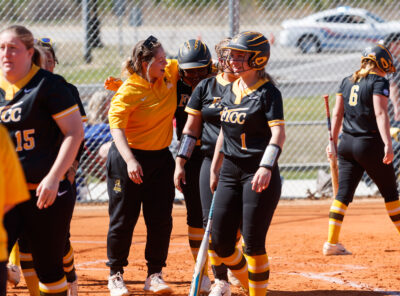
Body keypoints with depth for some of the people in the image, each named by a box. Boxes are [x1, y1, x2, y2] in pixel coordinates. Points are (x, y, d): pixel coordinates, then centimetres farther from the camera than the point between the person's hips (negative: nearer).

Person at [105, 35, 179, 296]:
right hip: (128, 158, -5)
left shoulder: (171, 74, 1)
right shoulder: (128, 90, -17)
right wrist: (130, 161, -34)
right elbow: (116, 127, -23)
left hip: (161, 158, 5)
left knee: (161, 220, 3)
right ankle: (116, 275, 15)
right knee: (123, 219, 2)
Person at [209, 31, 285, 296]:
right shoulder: (230, 91, 13)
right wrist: (215, 168, 22)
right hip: (230, 172, 7)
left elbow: (278, 134, -21)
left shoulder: (268, 92, -10)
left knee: (253, 243, -7)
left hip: (259, 173, -7)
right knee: (221, 244, 5)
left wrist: (265, 167, -35)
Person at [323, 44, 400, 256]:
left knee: (344, 192, 4)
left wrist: (333, 142, 18)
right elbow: (380, 113, -18)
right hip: (371, 143, -6)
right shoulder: (379, 82, -8)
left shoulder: (347, 82, 11)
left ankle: (331, 243, -4)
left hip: (347, 143, 6)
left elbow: (337, 113, 13)